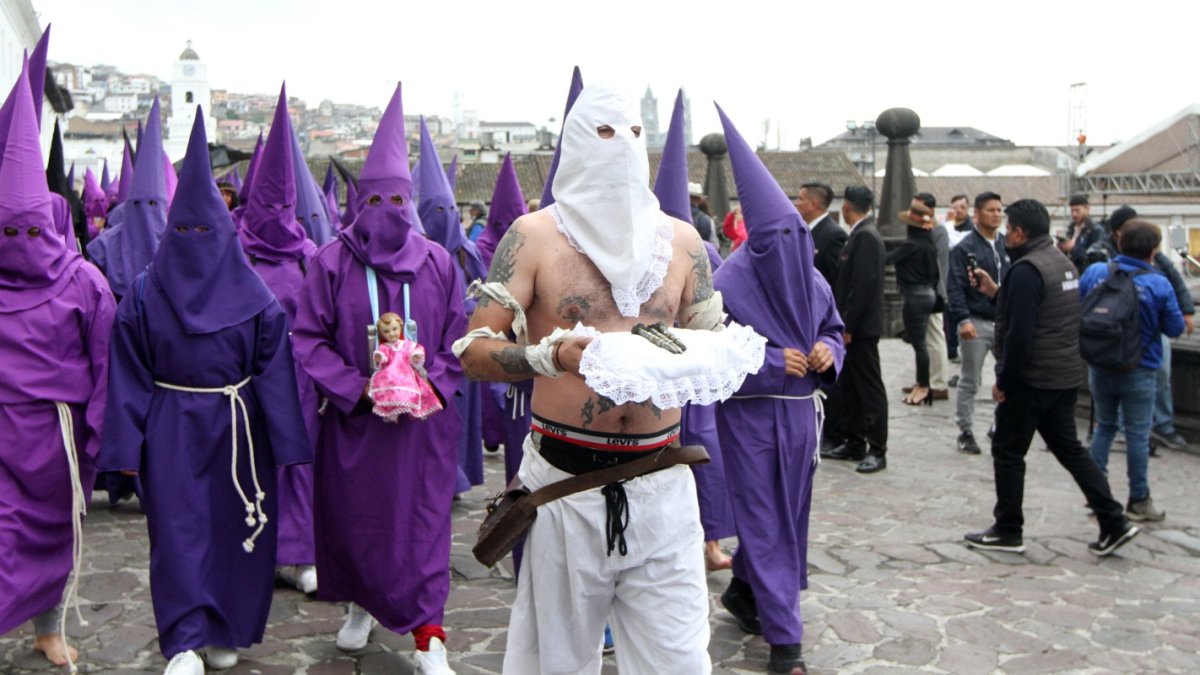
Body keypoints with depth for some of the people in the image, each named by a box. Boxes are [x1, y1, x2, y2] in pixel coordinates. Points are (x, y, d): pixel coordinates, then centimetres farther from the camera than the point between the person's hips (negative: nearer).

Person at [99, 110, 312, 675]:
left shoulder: (252, 296, -1)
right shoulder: (144, 292, 1)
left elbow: (273, 369, -2)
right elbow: (129, 373, 1)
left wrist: (285, 442, -5)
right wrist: (128, 445, -3)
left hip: (238, 427, 0)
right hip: (171, 430, 0)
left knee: (235, 527, 8)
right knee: (178, 531, -3)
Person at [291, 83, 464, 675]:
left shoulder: (438, 263, 2)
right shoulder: (332, 262, -2)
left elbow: (458, 339, 5)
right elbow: (308, 338, -3)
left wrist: (432, 386, -11)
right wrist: (357, 387, -13)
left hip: (423, 420, 0)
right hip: (352, 418, 0)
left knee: (423, 521, 0)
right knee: (352, 518, 12)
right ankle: (361, 604, 39)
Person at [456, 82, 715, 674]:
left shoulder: (680, 240, 8)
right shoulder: (534, 236, -2)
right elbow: (474, 352, -5)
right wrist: (555, 354, -22)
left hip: (662, 484, 2)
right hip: (565, 482, -2)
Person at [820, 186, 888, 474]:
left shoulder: (865, 236, -16)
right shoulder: (861, 234, 14)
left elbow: (864, 286, -21)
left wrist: (847, 326, -19)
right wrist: (845, 324, 15)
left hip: (861, 328, -10)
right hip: (853, 326, 10)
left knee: (870, 388, -3)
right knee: (850, 386, 14)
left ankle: (877, 450, 3)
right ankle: (854, 442, 23)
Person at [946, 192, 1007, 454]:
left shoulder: (1007, 247, 11)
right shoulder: (965, 248, -5)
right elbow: (955, 287, -11)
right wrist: (963, 319, -21)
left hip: (1005, 321, 5)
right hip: (977, 322, -5)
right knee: (970, 382, 4)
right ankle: (965, 432, 15)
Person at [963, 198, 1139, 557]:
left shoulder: (1026, 270, -18)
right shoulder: (1063, 262, 13)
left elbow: (1019, 333, -23)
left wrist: (1003, 381, -16)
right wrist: (996, 290, 17)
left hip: (1032, 379, -9)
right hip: (1066, 376, 9)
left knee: (1008, 453, 3)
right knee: (1069, 448, 16)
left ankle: (1008, 532, 12)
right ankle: (1114, 522, 14)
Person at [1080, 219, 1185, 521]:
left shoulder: (1094, 272, -8)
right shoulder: (1159, 284, -15)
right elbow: (1175, 329, -6)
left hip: (1100, 367, 3)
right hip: (1139, 371, -3)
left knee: (1104, 427, 18)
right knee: (1137, 435, 6)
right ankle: (1138, 501, 16)